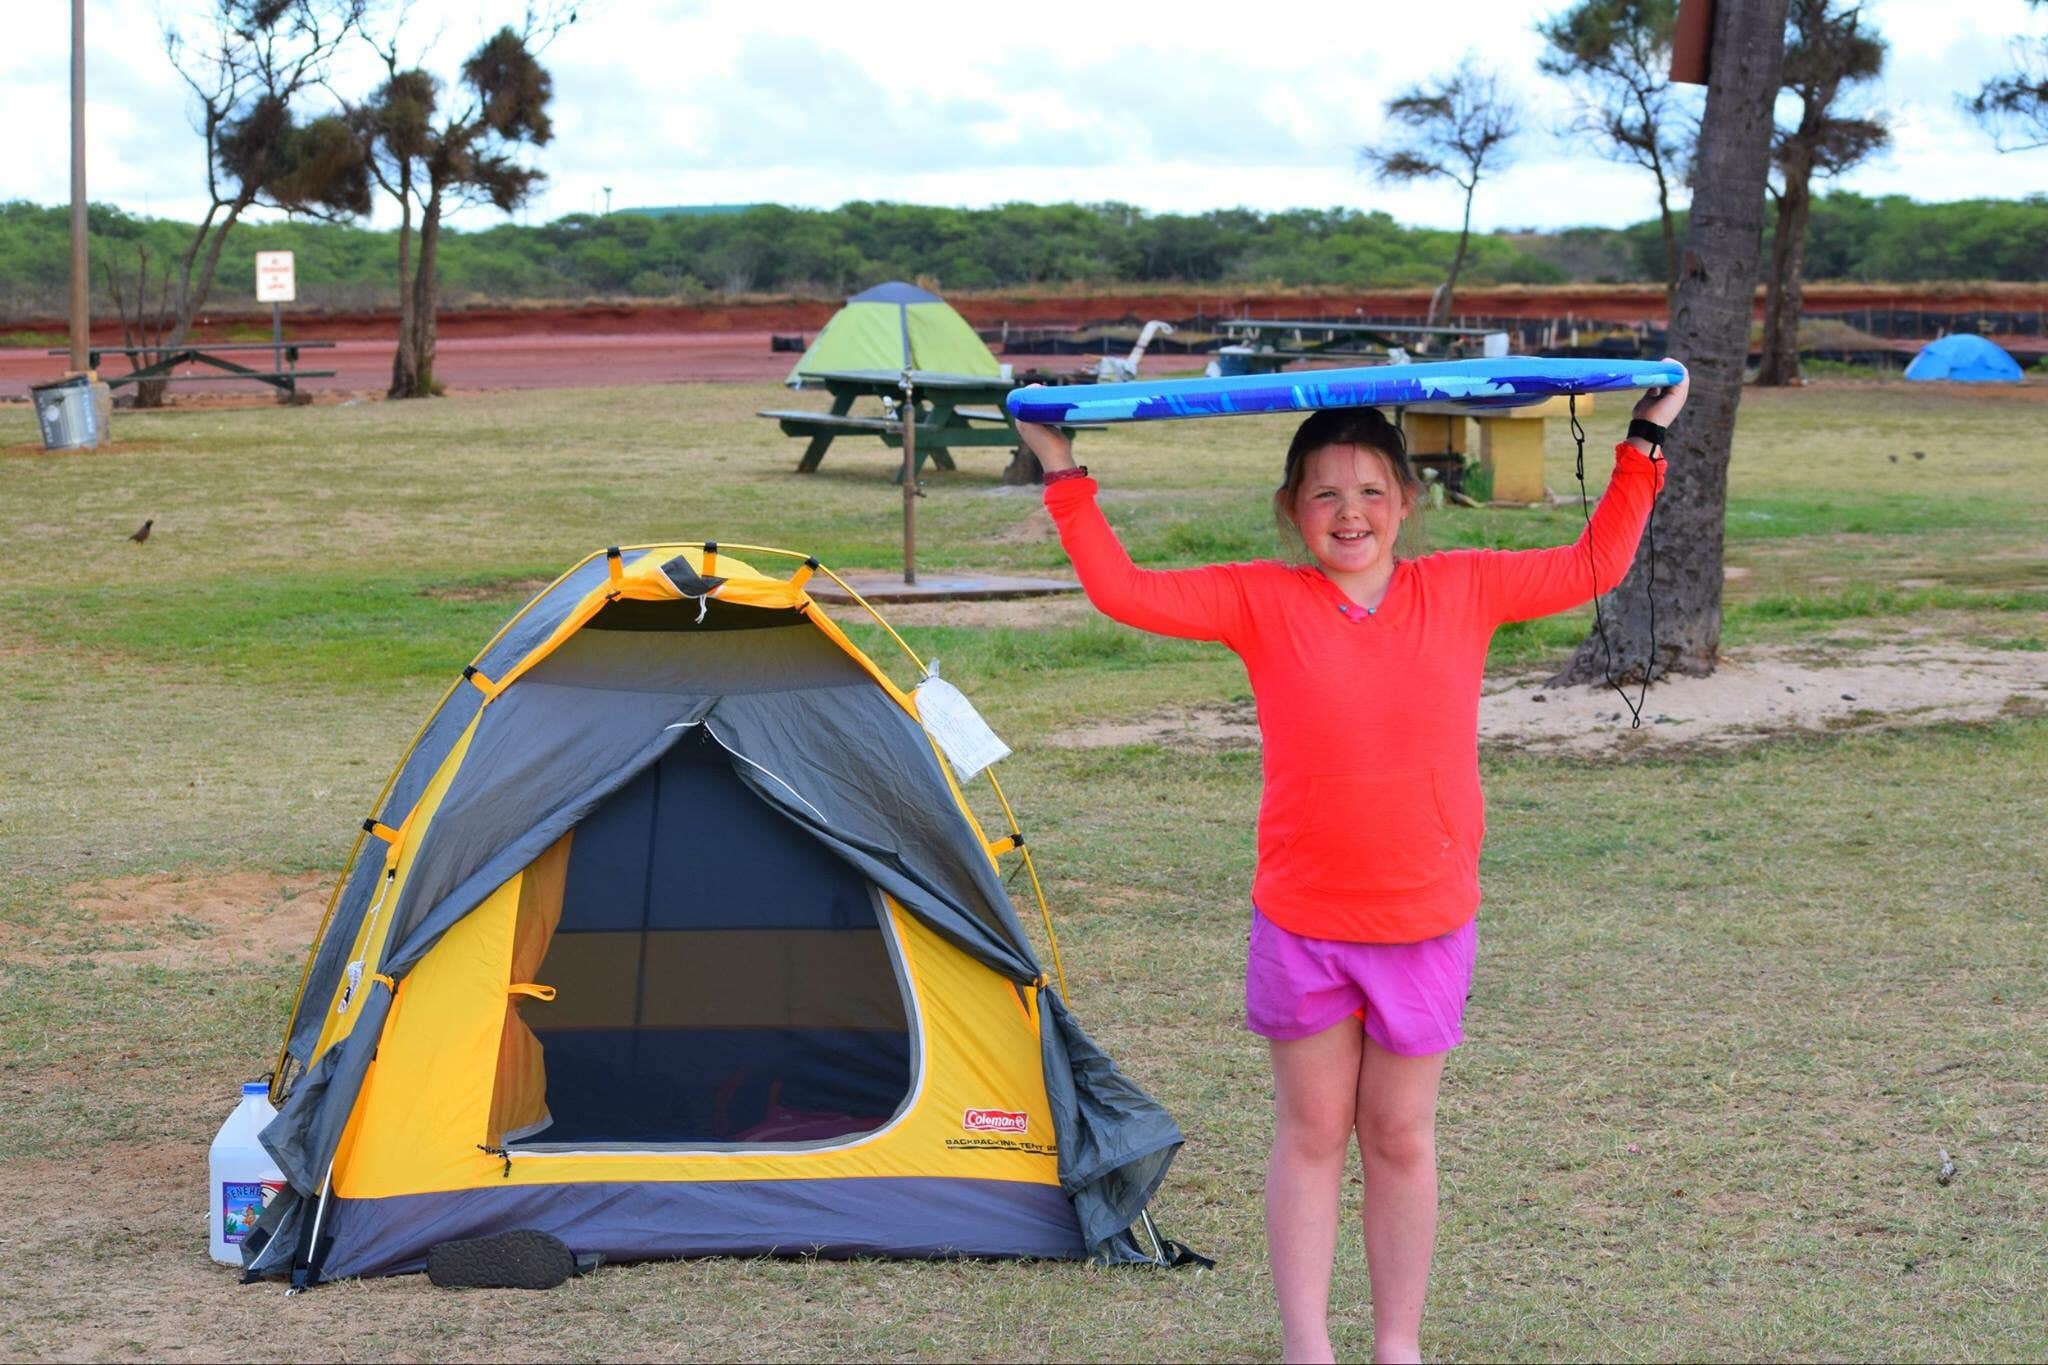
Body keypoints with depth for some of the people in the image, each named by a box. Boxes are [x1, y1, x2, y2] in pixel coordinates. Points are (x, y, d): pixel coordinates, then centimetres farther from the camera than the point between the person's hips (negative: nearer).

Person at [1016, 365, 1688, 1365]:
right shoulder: (1261, 603, -5)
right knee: (1311, 1136, 9)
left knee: (1401, 1140, 11)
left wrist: (1644, 446, 6)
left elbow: (1595, 566, 8)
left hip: (1426, 923, 1)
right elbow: (1123, 592, -7)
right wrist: (1066, 479, -10)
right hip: (1301, 924, -1)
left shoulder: (1461, 590, 0)